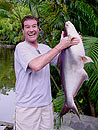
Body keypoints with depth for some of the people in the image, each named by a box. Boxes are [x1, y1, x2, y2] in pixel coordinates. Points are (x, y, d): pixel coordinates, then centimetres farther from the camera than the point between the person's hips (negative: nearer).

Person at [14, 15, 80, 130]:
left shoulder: (45, 48, 10)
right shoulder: (21, 47, -12)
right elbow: (36, 65, -29)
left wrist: (71, 44, -6)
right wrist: (60, 46, -24)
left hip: (47, 103, 6)